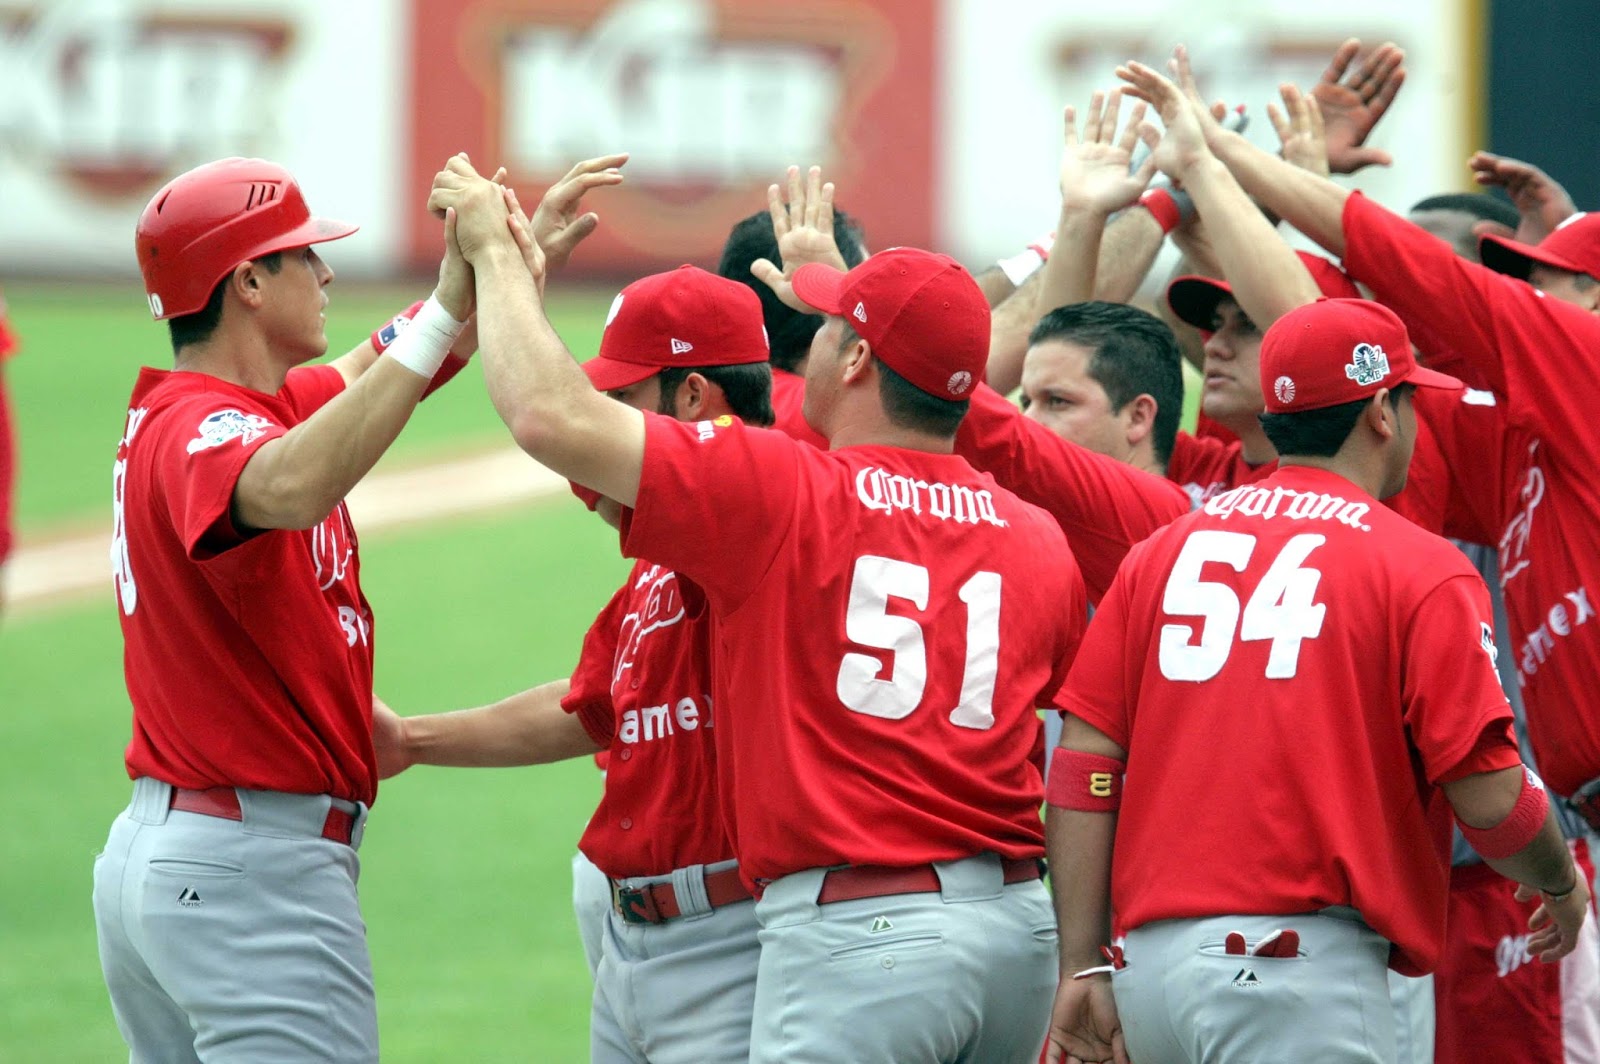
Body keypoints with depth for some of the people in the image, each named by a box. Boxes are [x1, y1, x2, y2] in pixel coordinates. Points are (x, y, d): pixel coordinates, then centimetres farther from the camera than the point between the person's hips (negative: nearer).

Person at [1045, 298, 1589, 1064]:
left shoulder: (1162, 552, 13)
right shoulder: (1421, 570, -1)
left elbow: (1084, 765, 8)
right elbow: (1489, 798, -4)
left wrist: (1083, 970, 9)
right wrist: (1562, 887, 17)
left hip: (1151, 963, 6)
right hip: (1303, 965, -6)